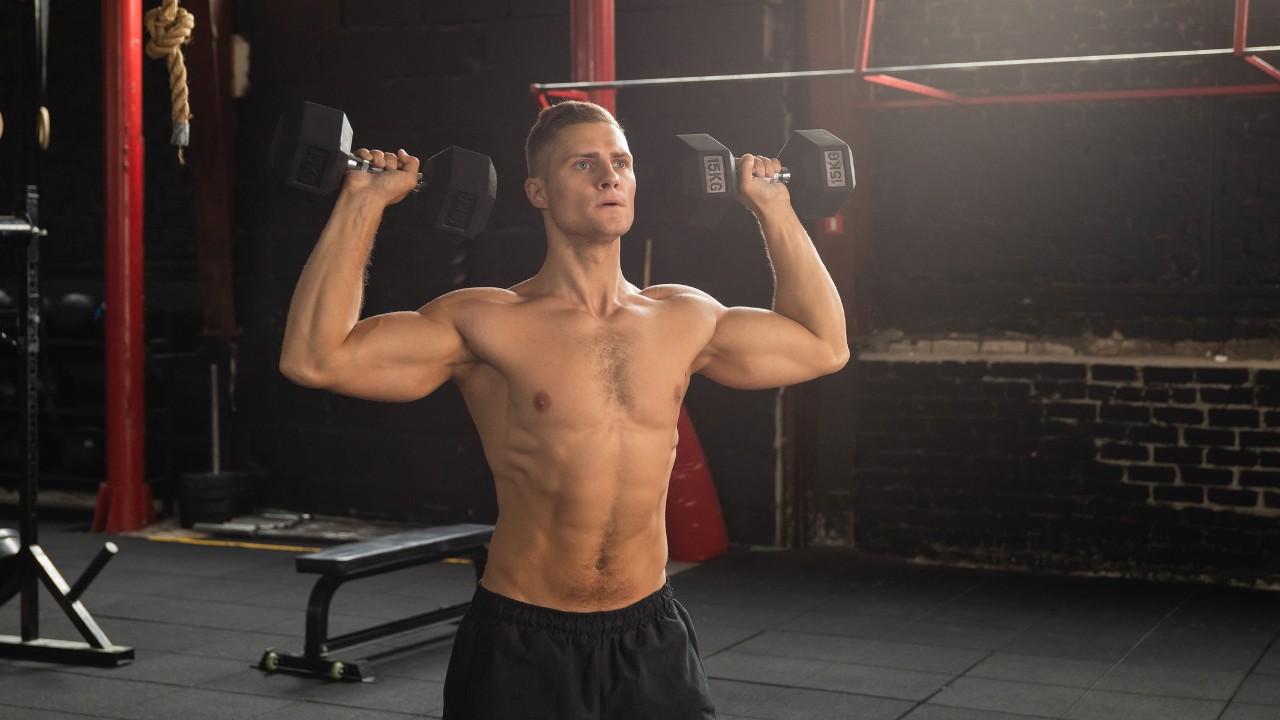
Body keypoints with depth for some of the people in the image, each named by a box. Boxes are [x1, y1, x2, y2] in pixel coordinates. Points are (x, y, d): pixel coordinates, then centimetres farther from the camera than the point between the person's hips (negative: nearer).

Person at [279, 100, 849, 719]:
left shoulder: (683, 320, 5)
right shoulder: (489, 323, -9)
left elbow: (823, 346, 18)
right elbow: (314, 358, -18)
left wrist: (774, 210, 17)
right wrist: (362, 203, -15)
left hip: (651, 640, 4)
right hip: (522, 644, -4)